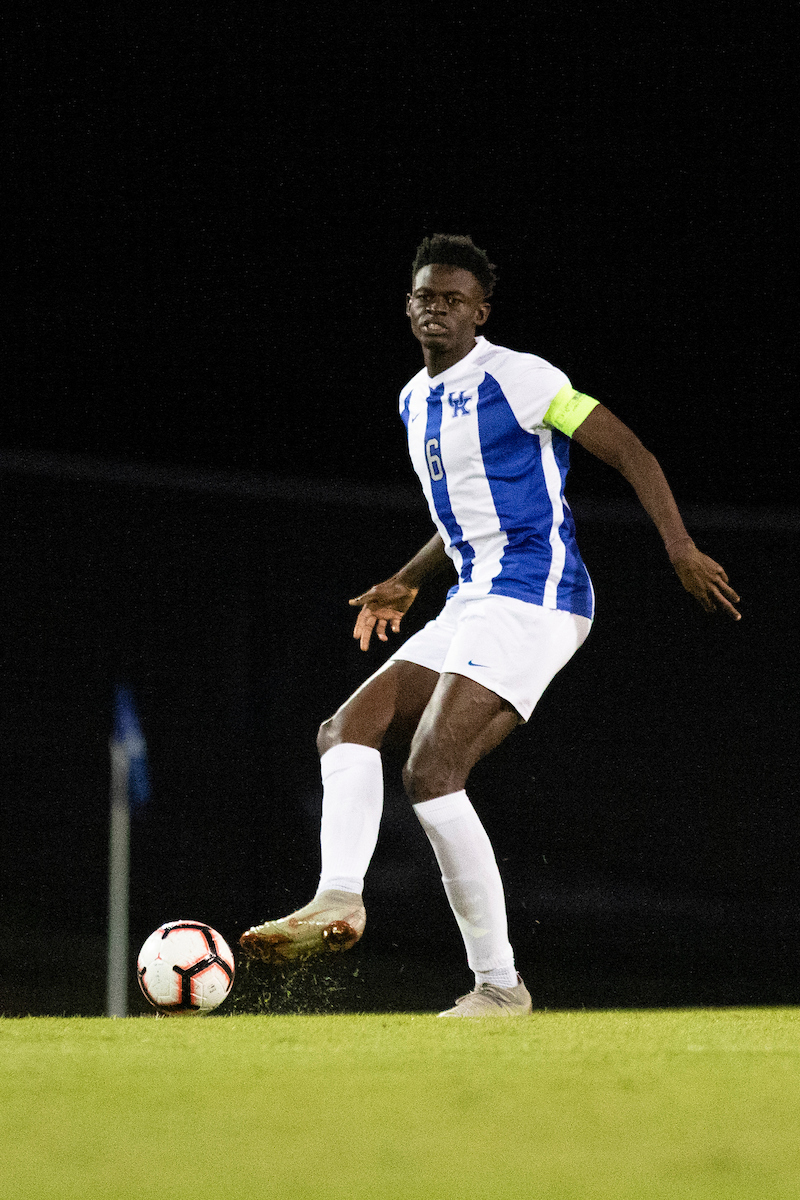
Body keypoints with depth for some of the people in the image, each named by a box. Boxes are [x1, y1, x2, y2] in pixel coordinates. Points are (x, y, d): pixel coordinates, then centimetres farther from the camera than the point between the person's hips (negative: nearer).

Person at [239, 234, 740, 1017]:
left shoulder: (514, 378, -8)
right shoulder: (414, 401, 18)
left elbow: (627, 450, -9)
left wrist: (679, 547, -18)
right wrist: (406, 585, 25)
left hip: (531, 598, -9)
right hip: (472, 603, 9)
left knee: (430, 773, -19)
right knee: (348, 729, -3)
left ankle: (499, 986, -17)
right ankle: (338, 902, -20)